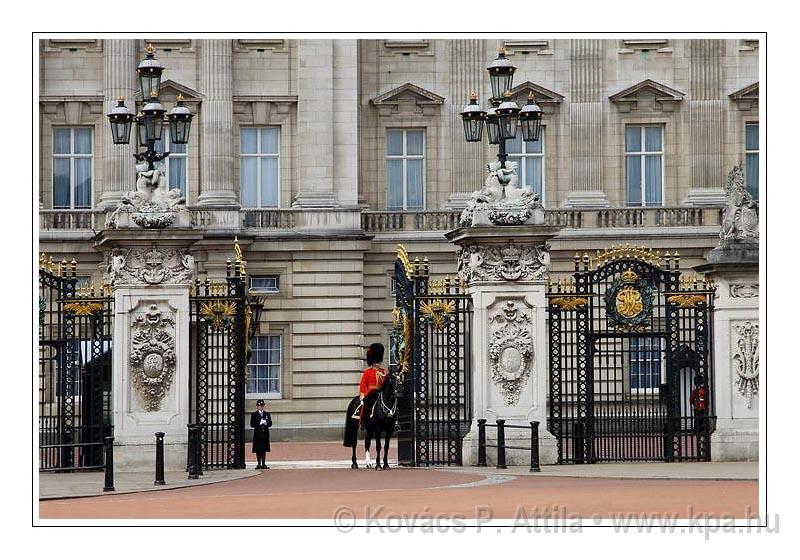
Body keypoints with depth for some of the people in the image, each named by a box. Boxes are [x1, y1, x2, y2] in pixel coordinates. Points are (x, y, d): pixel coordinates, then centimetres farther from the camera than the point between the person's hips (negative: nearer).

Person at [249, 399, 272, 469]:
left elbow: (270, 423, 6)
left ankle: (263, 464, 9)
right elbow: (252, 424, -5)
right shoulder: (254, 415, 3)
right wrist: (259, 424, -18)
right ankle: (259, 464, 5)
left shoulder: (267, 414, 12)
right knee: (258, 450, -1)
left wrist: (266, 423, -14)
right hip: (257, 434, -3)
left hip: (265, 434, 3)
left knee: (264, 450, 5)